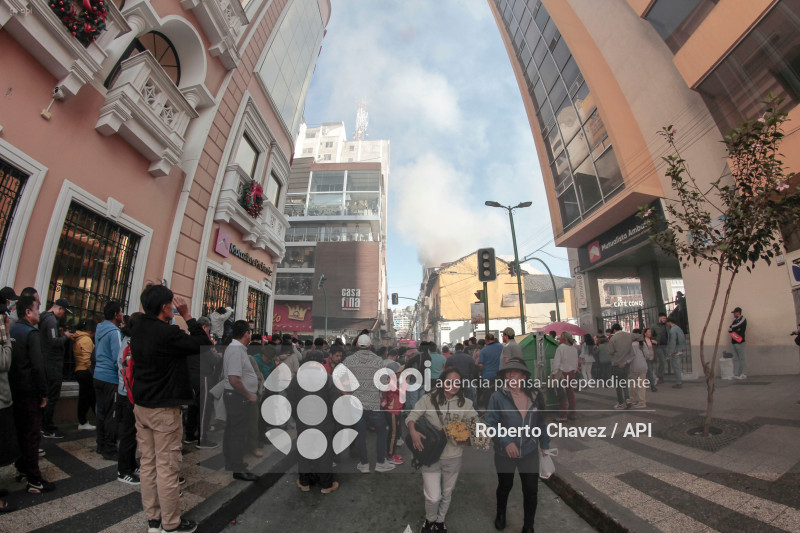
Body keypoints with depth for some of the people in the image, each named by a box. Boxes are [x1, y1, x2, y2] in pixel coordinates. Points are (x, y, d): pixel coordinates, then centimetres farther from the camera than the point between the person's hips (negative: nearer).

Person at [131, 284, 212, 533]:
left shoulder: (137, 331, 3)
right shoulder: (168, 333, -22)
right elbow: (204, 345, -17)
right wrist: (187, 316, -13)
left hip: (141, 407, 8)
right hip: (164, 410, -8)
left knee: (148, 464, 16)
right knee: (167, 468, 4)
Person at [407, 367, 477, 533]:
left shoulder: (466, 403, -5)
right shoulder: (429, 399, -12)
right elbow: (411, 417, -6)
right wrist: (413, 432, -24)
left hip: (453, 457, 3)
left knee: (447, 494, 21)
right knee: (433, 497, -2)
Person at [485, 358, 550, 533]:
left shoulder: (535, 396, -6)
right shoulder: (498, 397, -17)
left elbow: (541, 423, 6)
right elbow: (490, 423, -14)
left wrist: (544, 445, 8)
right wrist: (506, 441, -23)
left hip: (530, 452, 2)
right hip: (505, 453, -1)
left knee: (531, 490, 8)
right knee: (505, 486, 21)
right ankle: (501, 513, 51)